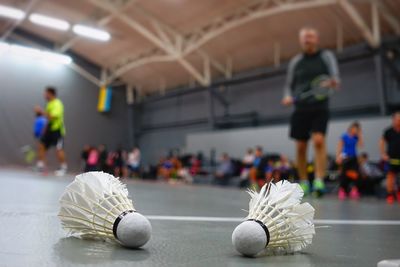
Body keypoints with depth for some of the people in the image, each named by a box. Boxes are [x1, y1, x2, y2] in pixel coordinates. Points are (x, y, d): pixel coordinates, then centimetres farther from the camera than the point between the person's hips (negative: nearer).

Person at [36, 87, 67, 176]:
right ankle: (40, 165, 13)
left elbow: (52, 117, -27)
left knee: (59, 149, -8)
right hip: (49, 129, 9)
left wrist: (42, 111, -23)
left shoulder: (57, 104, -15)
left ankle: (63, 168, 2)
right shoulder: (50, 103, 13)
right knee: (42, 146, 5)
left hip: (57, 129, -9)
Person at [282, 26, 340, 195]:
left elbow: (335, 76, -8)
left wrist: (333, 82, -32)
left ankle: (319, 181, -21)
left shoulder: (326, 56, 5)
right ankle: (303, 183, 14)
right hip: (300, 109, 3)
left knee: (319, 140, -21)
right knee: (300, 147, 2)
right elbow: (289, 84, 15)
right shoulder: (295, 61, 12)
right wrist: (288, 97, -6)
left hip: (320, 108, -2)